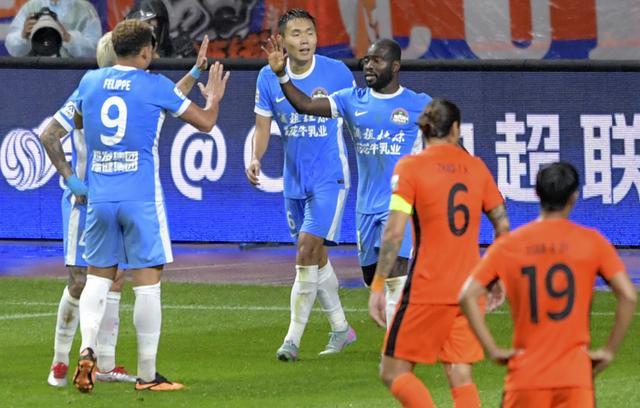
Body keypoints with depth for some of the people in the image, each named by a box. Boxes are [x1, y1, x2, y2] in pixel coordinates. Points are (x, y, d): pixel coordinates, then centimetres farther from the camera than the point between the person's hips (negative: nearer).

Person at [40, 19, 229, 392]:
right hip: (142, 197, -4)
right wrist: (213, 98, 22)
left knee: (98, 277, 13)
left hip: (99, 197, 4)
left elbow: (77, 120, 27)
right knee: (148, 282, 1)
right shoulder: (155, 86, -6)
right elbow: (205, 122, 3)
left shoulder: (90, 82, 6)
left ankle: (87, 349, -10)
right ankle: (147, 375, 3)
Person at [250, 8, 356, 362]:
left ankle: (293, 338, -12)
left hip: (329, 177, -4)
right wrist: (255, 158, -11)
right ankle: (341, 329, 28)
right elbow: (263, 124, 5)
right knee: (315, 257, 12)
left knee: (307, 251, -15)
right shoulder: (268, 78, 0)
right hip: (294, 181, 4)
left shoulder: (337, 73, -8)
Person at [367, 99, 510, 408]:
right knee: (461, 378, 8)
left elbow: (394, 232, -13)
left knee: (393, 372, 3)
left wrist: (377, 286, -11)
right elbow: (503, 225, 11)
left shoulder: (411, 167, -6)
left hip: (427, 290, -5)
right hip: (468, 290, 5)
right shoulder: (476, 167, 8)